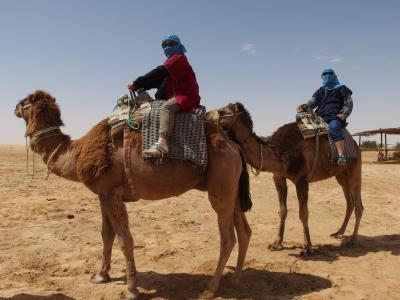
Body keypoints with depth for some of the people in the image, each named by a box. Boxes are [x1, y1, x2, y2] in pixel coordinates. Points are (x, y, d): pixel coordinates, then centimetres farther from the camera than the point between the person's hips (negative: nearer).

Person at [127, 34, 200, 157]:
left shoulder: (178, 58, -3)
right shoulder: (173, 60, 25)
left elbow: (157, 73, -14)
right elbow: (159, 80, 15)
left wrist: (136, 84, -14)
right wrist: (138, 86, 2)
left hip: (187, 96, -11)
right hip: (177, 96, 11)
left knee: (166, 107, -35)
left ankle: (162, 142, -50)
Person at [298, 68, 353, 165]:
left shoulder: (341, 89, 13)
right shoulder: (320, 90, 26)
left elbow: (349, 103, 7)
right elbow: (313, 101, 15)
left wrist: (344, 114, -11)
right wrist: (305, 106, -7)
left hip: (335, 117, -6)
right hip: (320, 117, 6)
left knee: (333, 128, -37)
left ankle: (341, 156, -46)